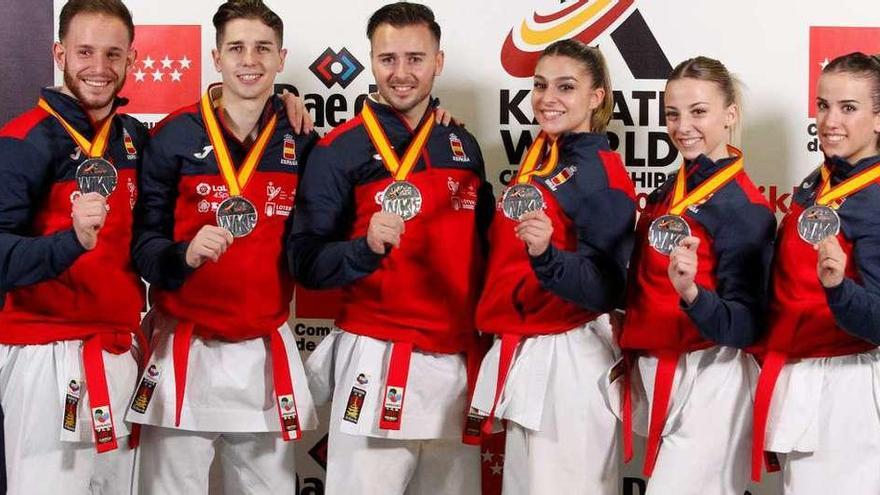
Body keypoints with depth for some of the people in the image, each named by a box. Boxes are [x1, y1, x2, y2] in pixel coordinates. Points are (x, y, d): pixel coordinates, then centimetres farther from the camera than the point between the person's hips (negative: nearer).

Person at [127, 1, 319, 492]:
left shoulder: (302, 144, 3)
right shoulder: (174, 137, -5)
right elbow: (144, 244, -7)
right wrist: (185, 254, -26)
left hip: (266, 353, 3)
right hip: (185, 351, -2)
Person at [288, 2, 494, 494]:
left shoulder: (464, 146, 10)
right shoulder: (342, 150, -6)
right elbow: (306, 261, -9)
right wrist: (367, 247, -26)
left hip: (459, 360, 5)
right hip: (378, 361, -5)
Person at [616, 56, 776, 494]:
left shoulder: (745, 209, -14)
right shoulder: (667, 192, 9)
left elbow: (744, 327, -19)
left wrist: (690, 292, -35)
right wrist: (630, 346, 7)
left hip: (709, 383, -8)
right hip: (653, 374, 8)